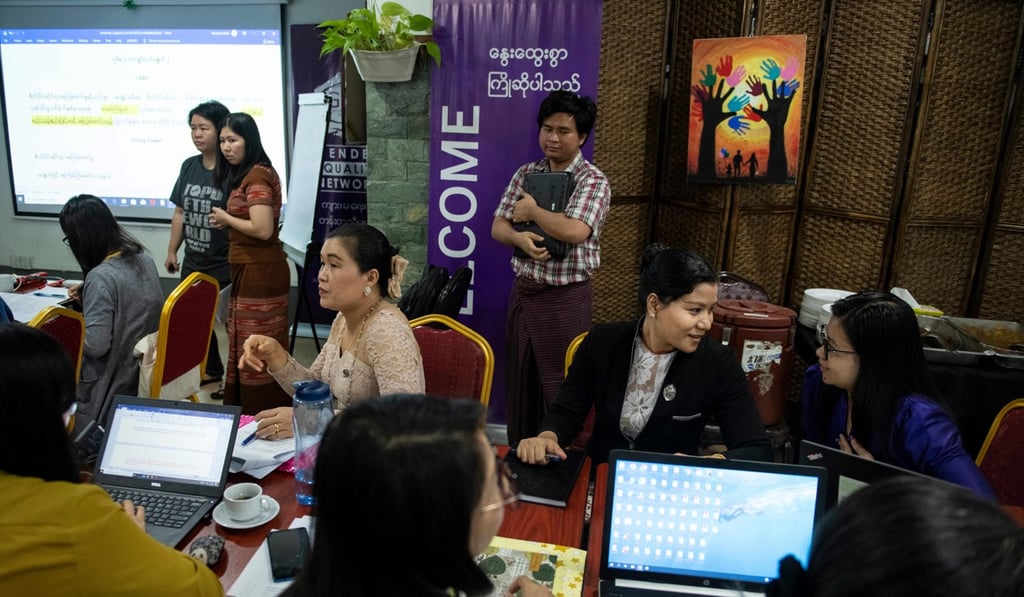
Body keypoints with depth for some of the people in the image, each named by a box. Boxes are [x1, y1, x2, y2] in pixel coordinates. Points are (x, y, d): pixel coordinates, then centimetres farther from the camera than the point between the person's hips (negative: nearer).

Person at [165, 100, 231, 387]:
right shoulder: (189, 166, 9)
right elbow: (180, 212, 15)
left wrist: (224, 218, -27)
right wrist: (172, 251, 17)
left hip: (225, 266, -7)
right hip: (193, 263, 7)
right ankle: (210, 369, 35)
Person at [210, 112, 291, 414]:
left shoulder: (257, 176, -15)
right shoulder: (245, 174, 16)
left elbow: (262, 229, -23)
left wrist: (225, 218, -8)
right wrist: (226, 222, 5)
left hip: (260, 271, -10)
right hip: (250, 269, 10)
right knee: (245, 344, 15)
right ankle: (244, 409, 26)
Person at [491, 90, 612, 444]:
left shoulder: (593, 181, -10)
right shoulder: (526, 174, 8)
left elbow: (574, 231, -26)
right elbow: (498, 227, 6)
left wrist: (531, 209, -12)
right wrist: (520, 238, -16)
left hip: (565, 299, -5)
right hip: (523, 293, 6)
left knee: (560, 388, 5)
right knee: (518, 382, 15)